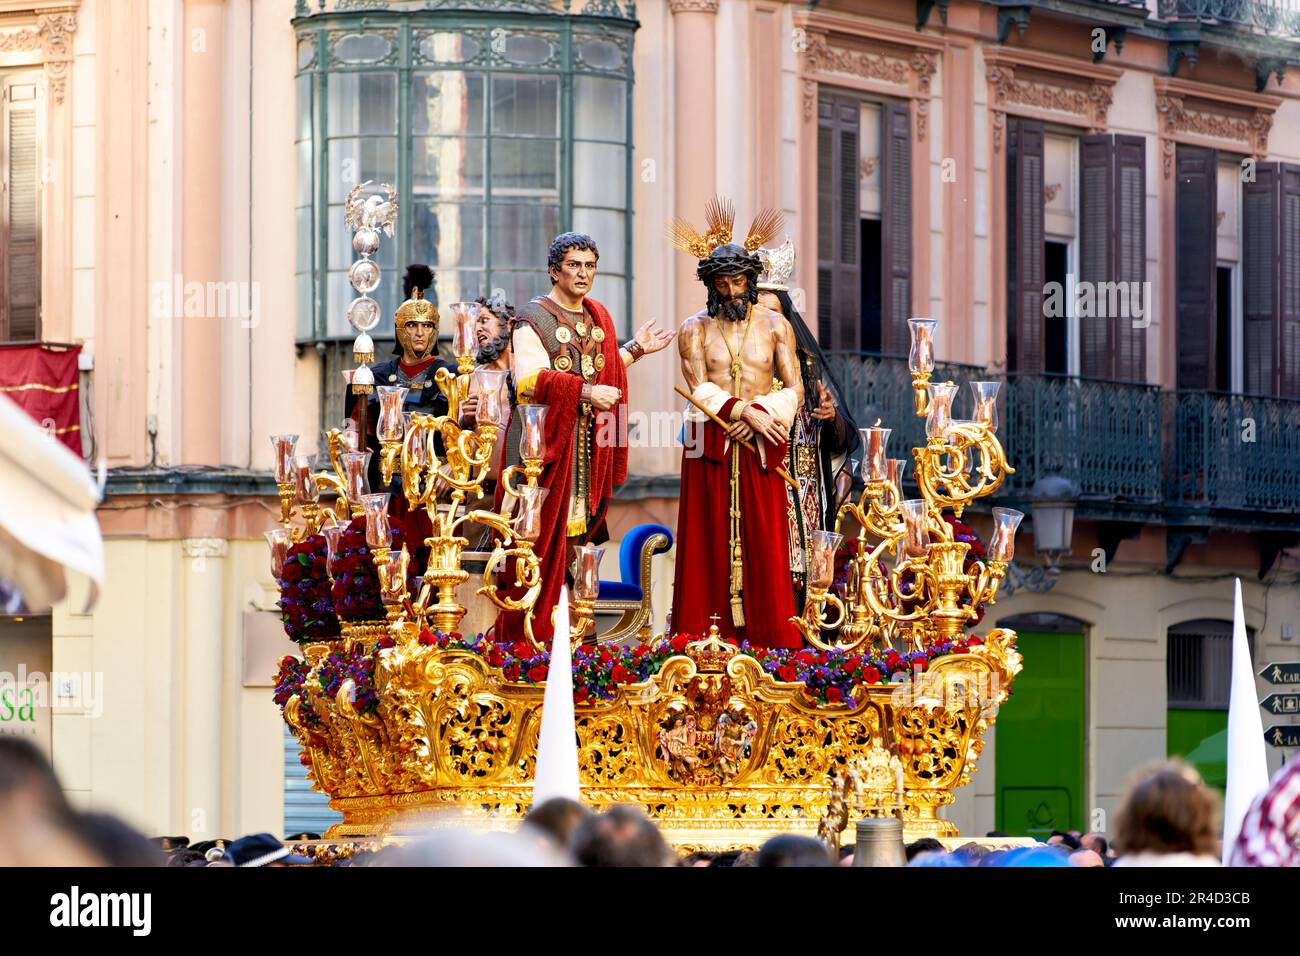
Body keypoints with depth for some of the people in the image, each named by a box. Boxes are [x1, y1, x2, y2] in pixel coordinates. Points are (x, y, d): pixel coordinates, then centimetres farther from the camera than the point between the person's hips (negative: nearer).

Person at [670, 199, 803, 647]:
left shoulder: (774, 325, 9)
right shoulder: (695, 329, 7)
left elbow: (794, 390, 4)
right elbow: (699, 390, -4)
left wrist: (760, 415, -13)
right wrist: (744, 410, -17)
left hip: (760, 445, 0)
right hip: (710, 446, 0)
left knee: (764, 544, -3)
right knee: (710, 542, -3)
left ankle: (770, 639, -3)